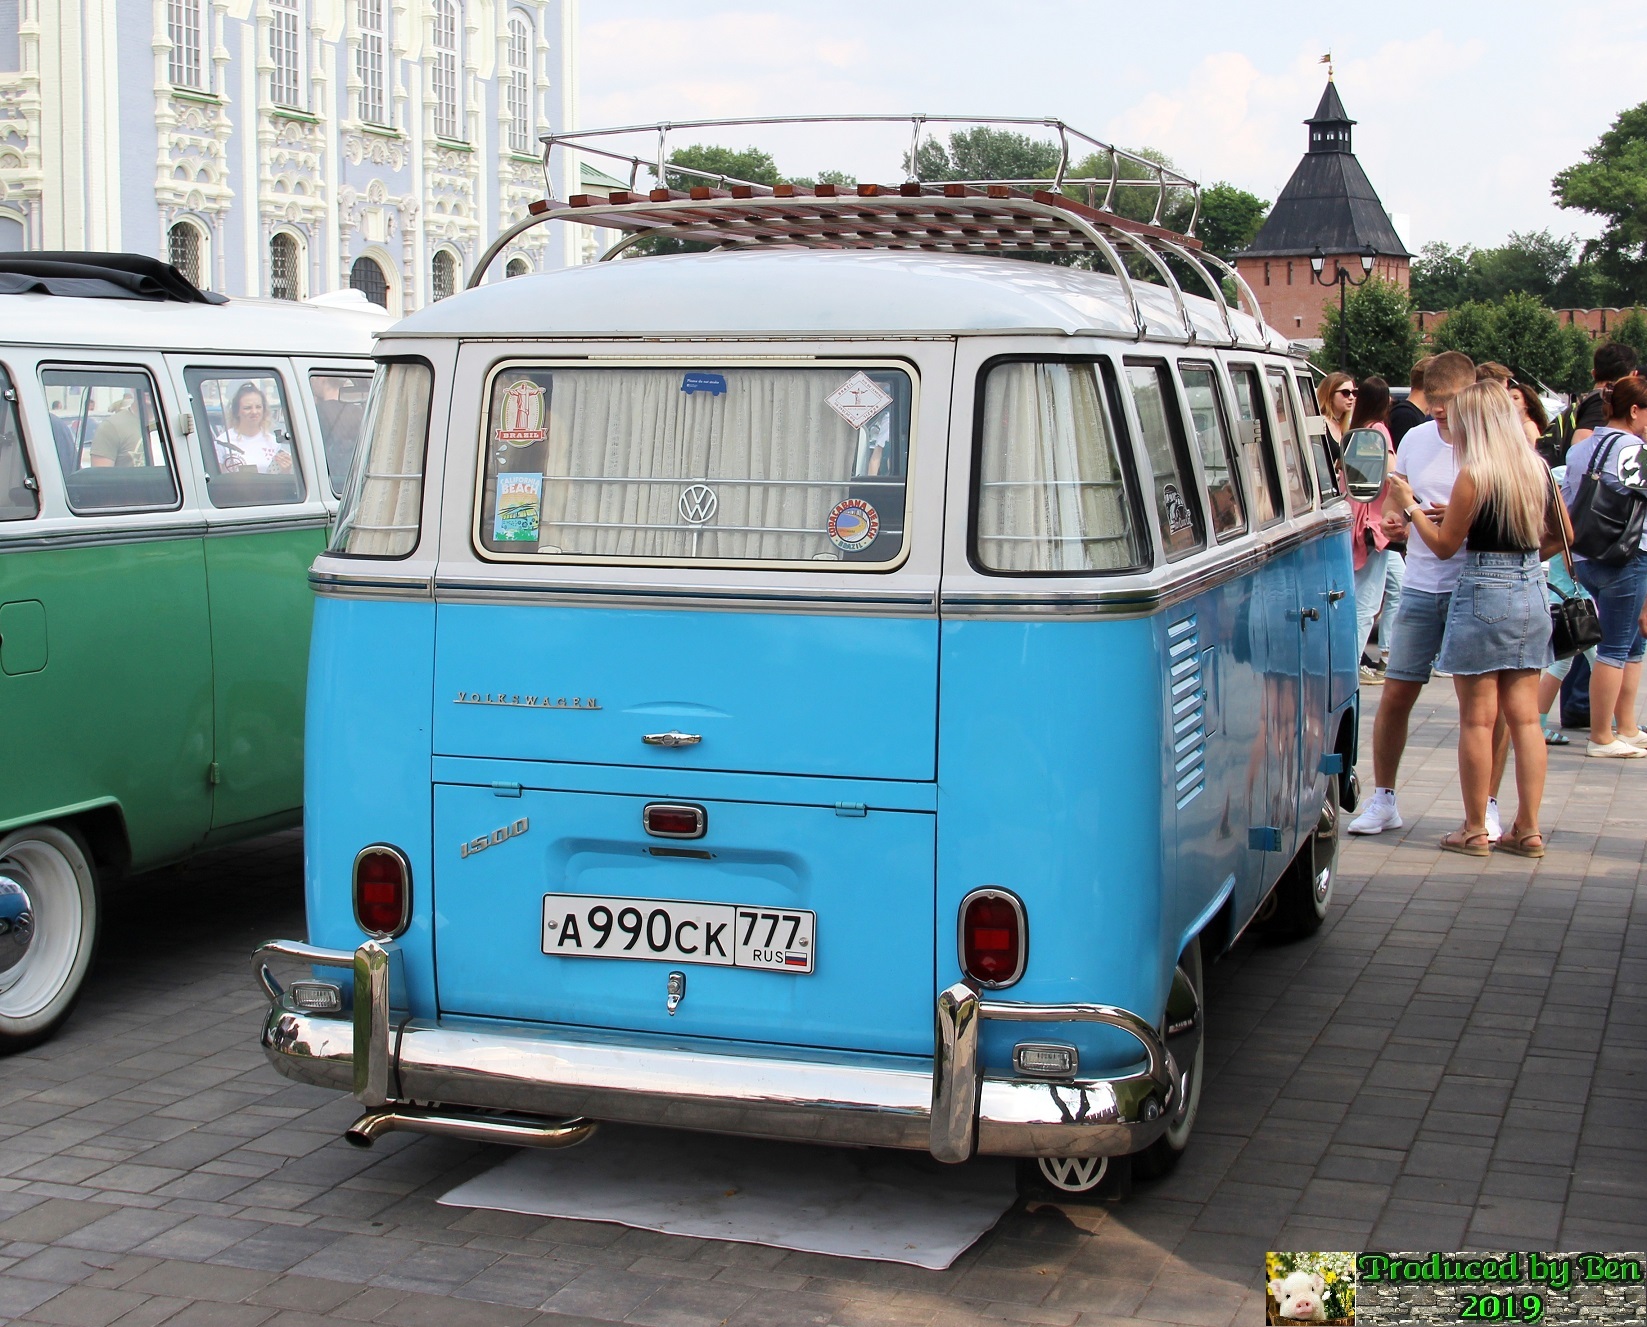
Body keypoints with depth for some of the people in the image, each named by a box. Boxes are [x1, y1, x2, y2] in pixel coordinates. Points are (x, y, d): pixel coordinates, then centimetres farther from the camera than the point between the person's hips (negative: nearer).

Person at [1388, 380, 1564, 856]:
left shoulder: (1474, 474, -13)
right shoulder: (1537, 468, 5)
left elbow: (1445, 545, -5)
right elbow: (1564, 534, 16)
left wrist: (1409, 504, 7)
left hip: (1483, 593, -6)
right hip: (1532, 593, 6)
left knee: (1477, 719, 1)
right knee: (1524, 717, 9)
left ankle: (1475, 830, 6)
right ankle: (1527, 829, 11)